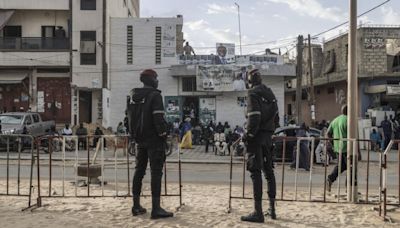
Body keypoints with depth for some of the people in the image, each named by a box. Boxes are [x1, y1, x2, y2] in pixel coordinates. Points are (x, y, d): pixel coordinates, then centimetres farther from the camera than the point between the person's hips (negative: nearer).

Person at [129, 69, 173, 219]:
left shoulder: (134, 96, 13)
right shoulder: (155, 95, -11)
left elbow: (130, 117, 16)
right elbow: (159, 118, -19)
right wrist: (163, 135, -11)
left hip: (140, 139, 8)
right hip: (153, 139, -8)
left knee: (139, 171, 13)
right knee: (156, 172, -6)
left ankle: (136, 206, 17)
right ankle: (156, 209, -8)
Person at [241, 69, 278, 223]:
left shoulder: (253, 93, -8)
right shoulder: (270, 93, 16)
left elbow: (254, 116, -18)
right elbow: (275, 115, 15)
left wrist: (249, 134, -13)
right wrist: (270, 132, 18)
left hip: (257, 136, -8)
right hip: (268, 137, 8)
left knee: (255, 172, -7)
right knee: (269, 171, 13)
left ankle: (258, 212, -8)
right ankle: (272, 209, 19)